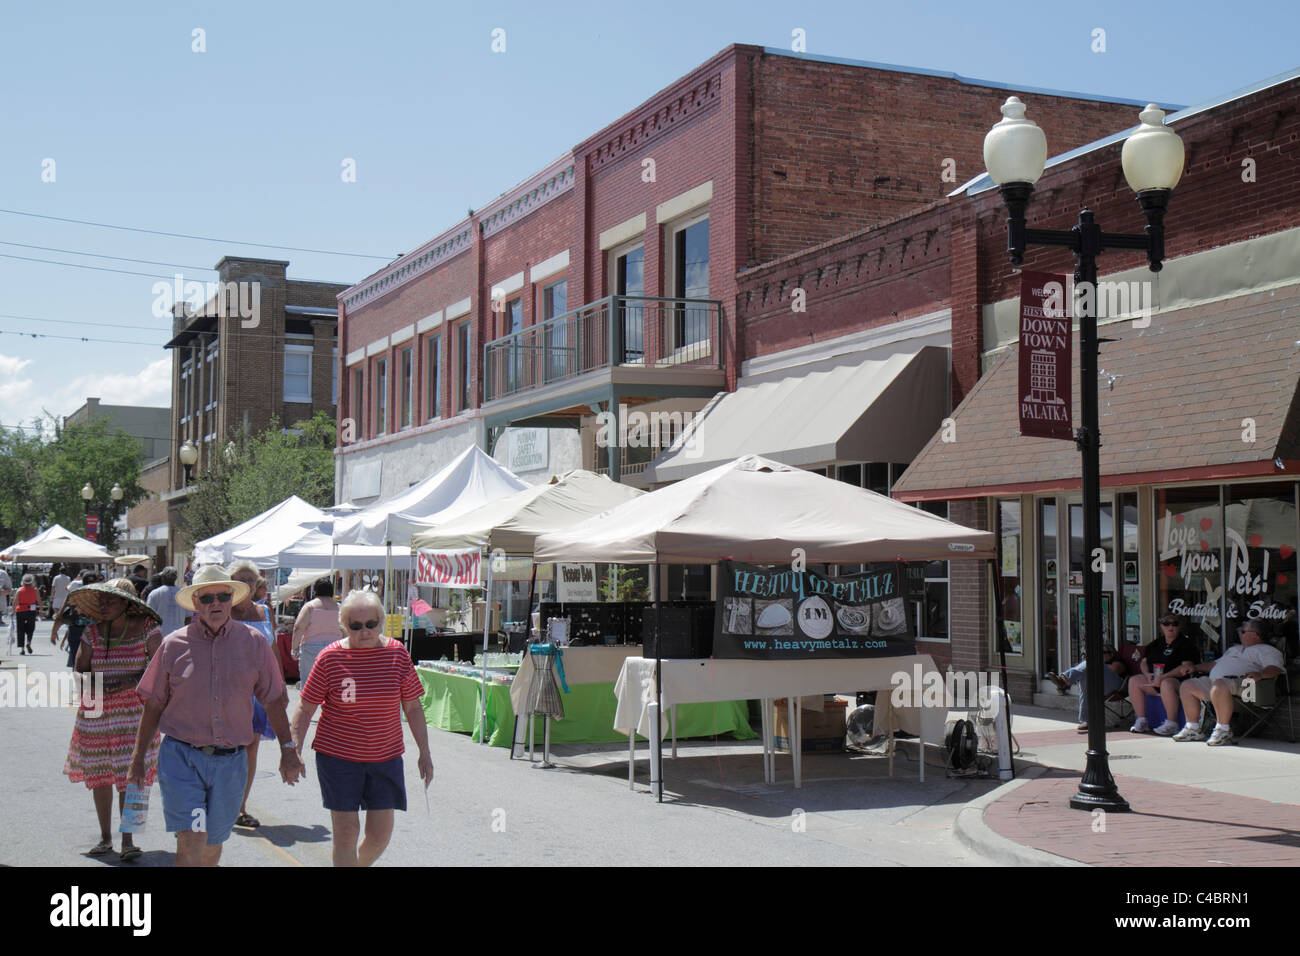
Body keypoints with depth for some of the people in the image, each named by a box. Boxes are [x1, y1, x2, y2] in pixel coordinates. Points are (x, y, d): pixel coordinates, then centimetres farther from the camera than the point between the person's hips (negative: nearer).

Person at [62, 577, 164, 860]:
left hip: (134, 709, -3)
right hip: (97, 710, 4)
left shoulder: (145, 628, -5)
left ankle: (127, 839, -2)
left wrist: (131, 682, -19)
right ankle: (105, 836, 22)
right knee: (99, 774, 8)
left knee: (131, 774, -8)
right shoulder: (93, 630, 4)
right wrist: (92, 684, -15)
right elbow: (81, 669, 6)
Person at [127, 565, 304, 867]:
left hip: (230, 762, 2)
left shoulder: (253, 642, 3)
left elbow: (274, 699, 9)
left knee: (212, 847, 13)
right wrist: (138, 758, 9)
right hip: (181, 758, -2)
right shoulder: (174, 644, 0)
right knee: (191, 842, -15)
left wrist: (287, 749, 5)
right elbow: (153, 705, 7)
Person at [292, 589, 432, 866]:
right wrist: (295, 750, -11)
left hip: (386, 757, 2)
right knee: (346, 832, -3)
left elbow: (412, 707, 6)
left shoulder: (397, 653, -1)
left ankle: (359, 866, 34)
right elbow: (305, 707, -2)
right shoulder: (330, 657, -7)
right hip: (337, 756, -2)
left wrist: (424, 753, 7)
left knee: (380, 834, 4)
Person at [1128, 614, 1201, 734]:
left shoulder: (1185, 643, -4)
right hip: (1154, 679, 7)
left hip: (1177, 680, -7)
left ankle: (1172, 724, -33)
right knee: (1134, 681, -12)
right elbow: (1144, 662, 19)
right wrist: (1148, 674, -5)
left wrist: (1163, 677, -22)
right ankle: (1141, 721, -12)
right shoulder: (1156, 644, 18)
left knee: (1166, 684, -39)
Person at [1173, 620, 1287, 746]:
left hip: (1238, 681, -9)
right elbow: (1215, 664, 40)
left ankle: (1223, 731, -33)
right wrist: (1195, 667, 28)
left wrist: (1260, 674, -32)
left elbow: (1275, 668, -10)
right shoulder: (1235, 648, 37)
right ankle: (1193, 729, 0)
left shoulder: (1266, 650, 9)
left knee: (1219, 685, -41)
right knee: (1187, 685, 1)